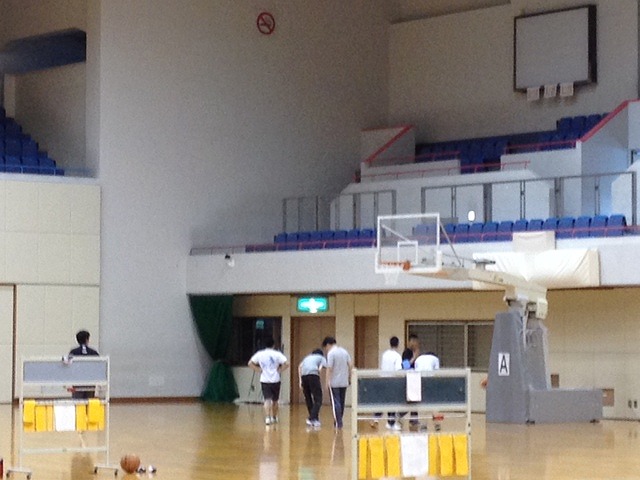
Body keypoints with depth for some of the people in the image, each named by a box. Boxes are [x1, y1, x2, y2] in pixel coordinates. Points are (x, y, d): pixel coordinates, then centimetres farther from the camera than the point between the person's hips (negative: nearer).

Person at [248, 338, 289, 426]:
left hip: (264, 380, 0)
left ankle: (267, 418, -22)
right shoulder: (277, 354, -3)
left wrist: (258, 370, 5)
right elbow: (286, 364, -12)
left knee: (267, 400, -4)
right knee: (275, 400, 16)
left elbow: (250, 363, 3)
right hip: (275, 380, 0)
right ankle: (274, 417, 28)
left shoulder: (259, 354, 3)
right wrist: (280, 370, 0)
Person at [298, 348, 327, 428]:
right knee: (318, 399, -2)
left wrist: (300, 380, 16)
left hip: (304, 376, 5)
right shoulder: (321, 358, 22)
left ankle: (314, 418, 21)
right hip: (313, 374, -5)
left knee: (308, 399, 17)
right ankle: (312, 419, -16)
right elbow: (320, 368, 2)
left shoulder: (307, 357, 33)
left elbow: (300, 366, 18)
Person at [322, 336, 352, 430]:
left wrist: (328, 381, -15)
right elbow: (350, 365, 9)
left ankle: (338, 423, -9)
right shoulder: (344, 352, 11)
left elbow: (329, 368, -16)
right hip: (344, 382, 7)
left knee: (336, 403, -5)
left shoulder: (331, 353, -10)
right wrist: (350, 378, 14)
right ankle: (338, 422, 21)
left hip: (334, 383, -7)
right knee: (341, 403, 14)